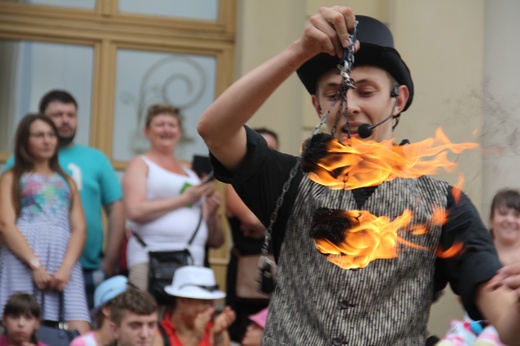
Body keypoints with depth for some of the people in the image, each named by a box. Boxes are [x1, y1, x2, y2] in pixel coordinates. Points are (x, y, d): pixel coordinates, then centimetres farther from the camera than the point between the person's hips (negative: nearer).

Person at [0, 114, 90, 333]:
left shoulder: (67, 182, 28)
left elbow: (79, 228, 14)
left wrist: (66, 267, -6)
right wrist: (35, 265, -12)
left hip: (64, 259, 3)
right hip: (22, 258, -3)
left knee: (82, 336, -16)